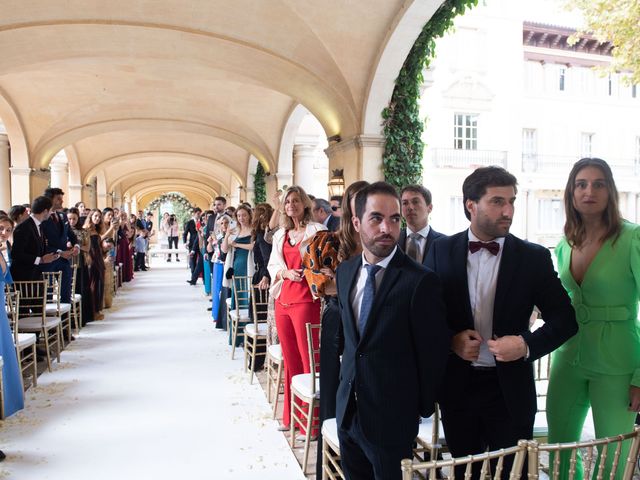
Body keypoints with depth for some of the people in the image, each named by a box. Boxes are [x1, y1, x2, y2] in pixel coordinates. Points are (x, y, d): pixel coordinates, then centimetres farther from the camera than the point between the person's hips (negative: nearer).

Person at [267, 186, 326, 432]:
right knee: (290, 360, 13)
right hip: (283, 301, 6)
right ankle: (291, 416, 24)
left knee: (308, 359, -3)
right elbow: (272, 266, 15)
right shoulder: (280, 235, 15)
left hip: (305, 300, -6)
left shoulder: (316, 230, -3)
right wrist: (286, 273, -4)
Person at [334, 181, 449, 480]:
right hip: (348, 408, 6)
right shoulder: (345, 271, 1)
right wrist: (349, 375, 14)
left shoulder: (421, 281, -19)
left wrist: (423, 410, -2)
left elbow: (432, 352, -11)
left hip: (392, 416, -6)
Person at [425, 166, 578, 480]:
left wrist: (527, 345, -18)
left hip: (510, 389, -1)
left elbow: (565, 319, -2)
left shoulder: (534, 257, -5)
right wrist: (451, 339, -14)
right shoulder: (442, 250, -3)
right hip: (456, 386, 1)